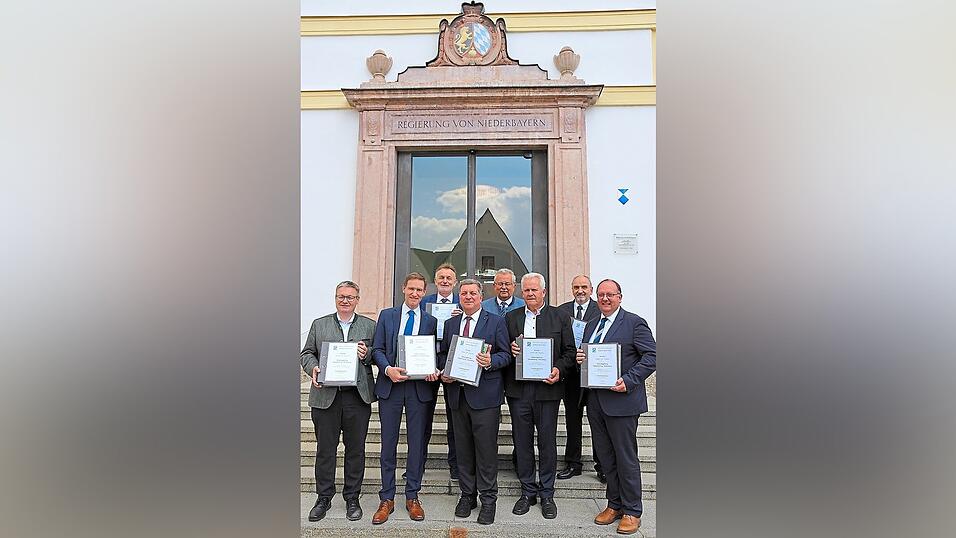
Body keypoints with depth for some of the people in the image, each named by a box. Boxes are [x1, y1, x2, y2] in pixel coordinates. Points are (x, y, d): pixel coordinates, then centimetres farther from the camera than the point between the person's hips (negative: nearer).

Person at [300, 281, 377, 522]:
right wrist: (313, 368, -10)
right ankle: (324, 497, 24)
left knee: (355, 449, 8)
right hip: (326, 395, 1)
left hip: (358, 396, 0)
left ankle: (352, 498, 22)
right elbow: (306, 353, 9)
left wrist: (367, 355, -13)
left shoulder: (369, 326, 8)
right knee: (325, 448, 9)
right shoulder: (319, 324, 11)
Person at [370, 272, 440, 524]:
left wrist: (434, 371, -13)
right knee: (388, 443, 6)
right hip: (390, 385, 0)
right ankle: (387, 498, 18)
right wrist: (388, 369, -15)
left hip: (419, 387, 0)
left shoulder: (431, 321, 7)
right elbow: (377, 348, 2)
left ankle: (412, 497, 20)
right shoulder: (386, 315, 6)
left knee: (417, 443, 7)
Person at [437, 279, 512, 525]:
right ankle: (467, 494, 26)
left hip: (484, 395, -4)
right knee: (463, 447, 12)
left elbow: (506, 354, -1)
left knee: (486, 448, 0)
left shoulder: (496, 322, 1)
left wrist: (491, 362, -21)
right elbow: (443, 354, 17)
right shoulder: (450, 324, 14)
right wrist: (443, 372, -1)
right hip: (457, 394, 4)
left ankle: (488, 498, 13)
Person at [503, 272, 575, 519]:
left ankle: (547, 494, 21)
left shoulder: (560, 318, 4)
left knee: (548, 441, 6)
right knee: (522, 441, 9)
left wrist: (559, 370, -12)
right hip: (518, 388, 2)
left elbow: (570, 351, 4)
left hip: (547, 388, -2)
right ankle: (528, 491, 24)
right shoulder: (510, 317, 9)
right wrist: (510, 349, -10)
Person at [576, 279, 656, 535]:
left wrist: (628, 381, -20)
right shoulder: (591, 325, 14)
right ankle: (614, 504, 31)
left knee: (626, 458, 4)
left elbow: (652, 356, -11)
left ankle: (632, 511, 19)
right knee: (606, 457, 16)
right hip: (595, 401, 7)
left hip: (621, 400, -6)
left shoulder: (634, 323, -7)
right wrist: (579, 359, -2)